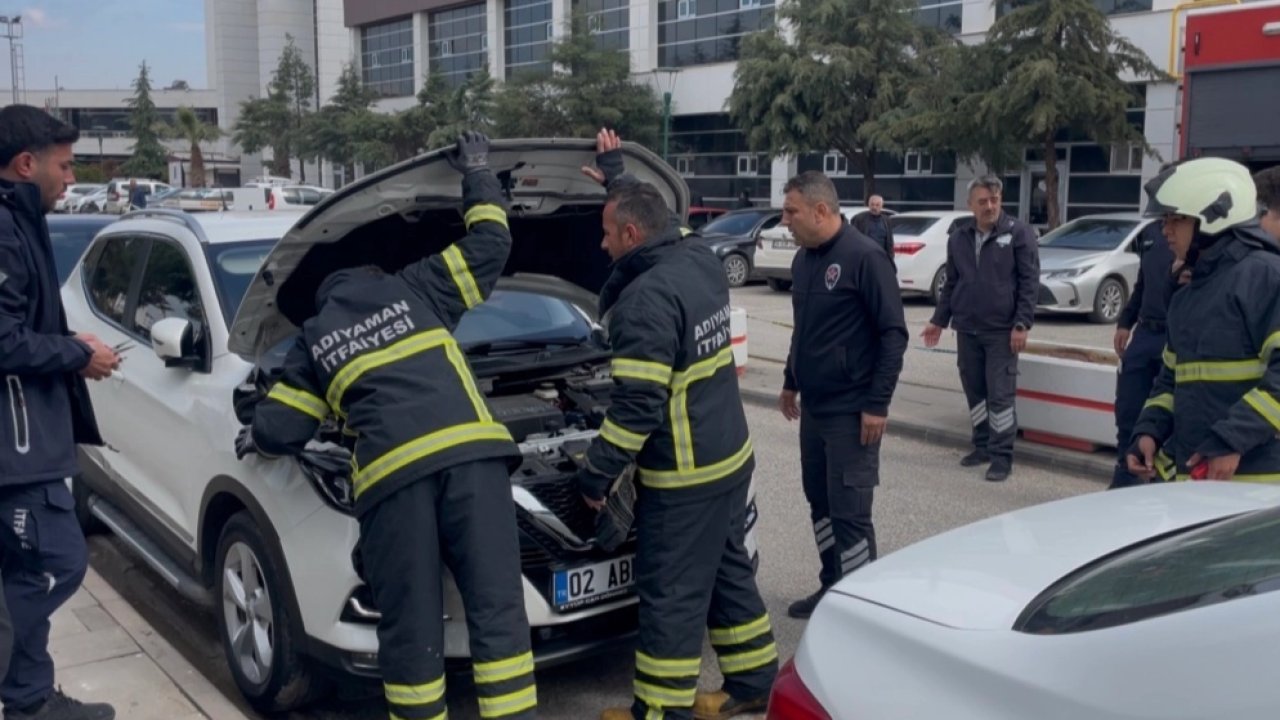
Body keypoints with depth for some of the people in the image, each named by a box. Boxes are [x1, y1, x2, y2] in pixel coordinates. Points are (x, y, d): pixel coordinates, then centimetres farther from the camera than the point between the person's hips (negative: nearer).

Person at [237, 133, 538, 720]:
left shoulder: (314, 340, 26)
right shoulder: (415, 289, 26)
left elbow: (280, 431, 22)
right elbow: (490, 245, 26)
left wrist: (252, 440, 47)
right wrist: (478, 176, 42)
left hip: (392, 471, 0)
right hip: (470, 452, 1)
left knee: (410, 624, 9)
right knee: (496, 606, 4)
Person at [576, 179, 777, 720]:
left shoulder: (647, 298, -22)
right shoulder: (700, 262, 4)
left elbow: (636, 407, -25)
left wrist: (596, 473, -15)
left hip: (684, 476, -9)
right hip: (729, 456, 10)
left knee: (670, 595, 3)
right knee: (728, 574, 21)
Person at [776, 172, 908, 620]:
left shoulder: (864, 257, -15)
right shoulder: (804, 258, 9)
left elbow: (894, 334, -16)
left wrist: (878, 404, -18)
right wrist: (790, 382, 22)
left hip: (851, 411, -8)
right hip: (813, 406, 8)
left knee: (849, 511, -4)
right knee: (820, 502, 16)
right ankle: (833, 588, 29)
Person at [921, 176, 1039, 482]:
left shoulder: (1019, 232, -5)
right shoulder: (958, 237, 9)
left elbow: (1030, 282, -7)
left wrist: (1021, 324, -14)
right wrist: (939, 321, 13)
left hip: (1002, 331, -5)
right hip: (967, 329, 5)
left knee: (1000, 394, -3)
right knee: (974, 391, 11)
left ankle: (1002, 455, 3)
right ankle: (982, 445, 23)